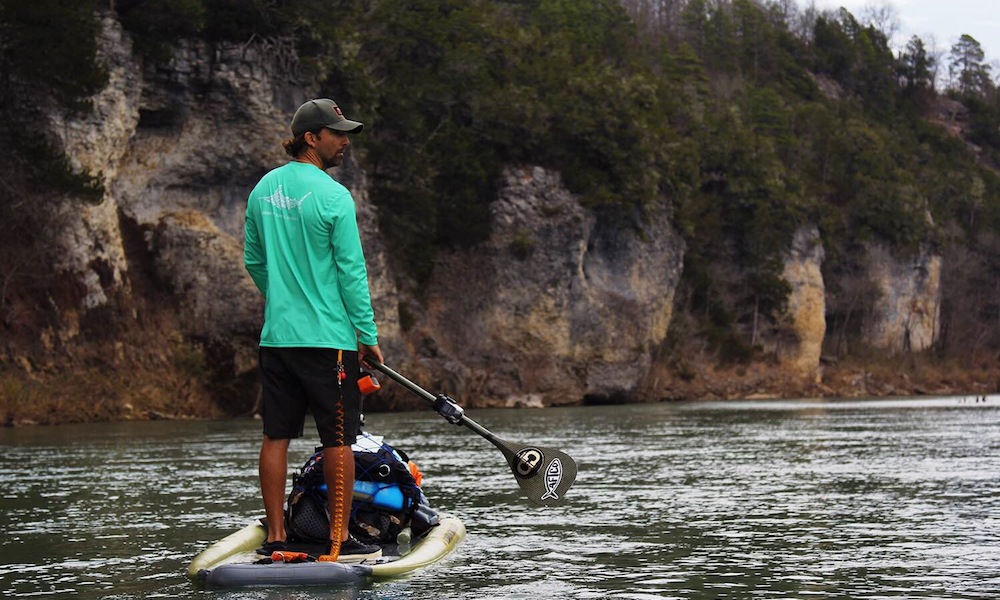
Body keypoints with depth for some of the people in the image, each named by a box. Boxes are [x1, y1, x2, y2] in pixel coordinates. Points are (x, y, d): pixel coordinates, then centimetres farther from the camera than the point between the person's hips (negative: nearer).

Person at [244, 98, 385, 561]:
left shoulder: (263, 189, 9)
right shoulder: (332, 196, -12)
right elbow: (351, 273, -11)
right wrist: (368, 335, -5)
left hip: (276, 334, 7)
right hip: (326, 337, -7)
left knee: (276, 436, 7)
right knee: (338, 440, 0)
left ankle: (274, 538, 10)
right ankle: (340, 541, 2)